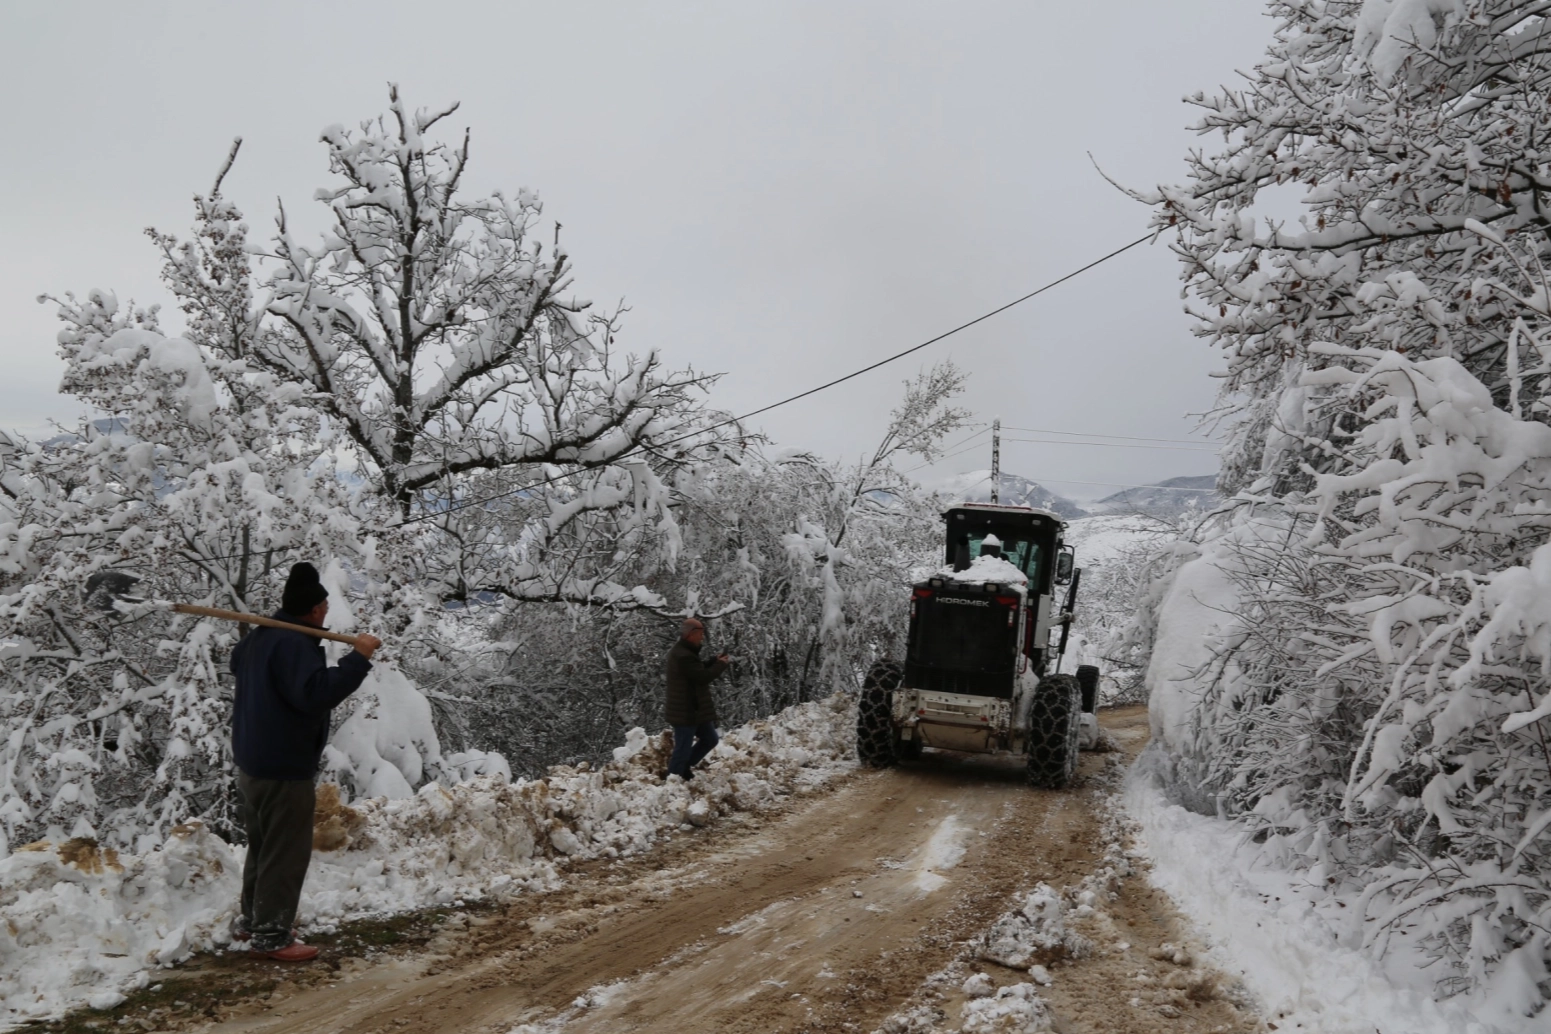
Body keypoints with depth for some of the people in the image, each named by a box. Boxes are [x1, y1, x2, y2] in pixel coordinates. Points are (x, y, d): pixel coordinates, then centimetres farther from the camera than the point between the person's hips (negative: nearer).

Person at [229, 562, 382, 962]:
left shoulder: (261, 636, 10)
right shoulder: (294, 644, -22)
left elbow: (237, 662, 32)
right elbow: (315, 693, -35)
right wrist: (357, 658, -35)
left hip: (254, 763, 11)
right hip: (284, 768, -11)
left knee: (263, 846, 22)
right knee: (287, 853, -2)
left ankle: (252, 920, 33)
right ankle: (271, 936, 4)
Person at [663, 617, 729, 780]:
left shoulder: (684, 651, 10)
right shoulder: (683, 655, -26)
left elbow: (698, 670, 20)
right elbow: (704, 676, -26)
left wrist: (715, 661, 6)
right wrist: (721, 664, -10)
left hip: (695, 710, 11)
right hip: (686, 712, -11)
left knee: (710, 739, 20)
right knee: (683, 748, -1)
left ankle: (685, 766, 31)